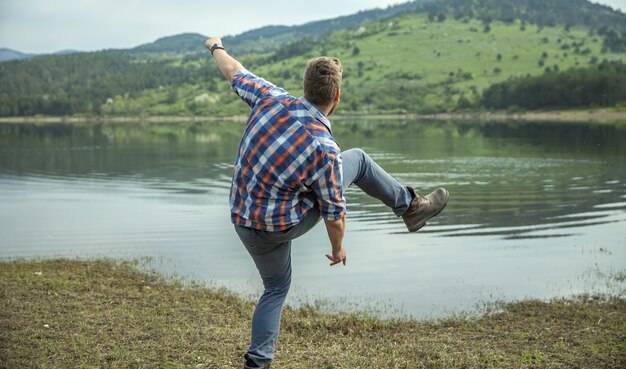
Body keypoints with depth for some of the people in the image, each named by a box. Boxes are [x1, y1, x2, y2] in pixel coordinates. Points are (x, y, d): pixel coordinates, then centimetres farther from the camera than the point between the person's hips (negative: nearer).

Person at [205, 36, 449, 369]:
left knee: (276, 288, 27)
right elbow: (333, 214, -16)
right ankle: (411, 207, 24)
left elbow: (234, 73, 6)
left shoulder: (271, 99, -14)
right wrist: (338, 248, 5)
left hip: (243, 223, 5)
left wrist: (216, 48, 27)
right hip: (284, 225, -5)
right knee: (357, 160, 8)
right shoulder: (326, 150, -26)